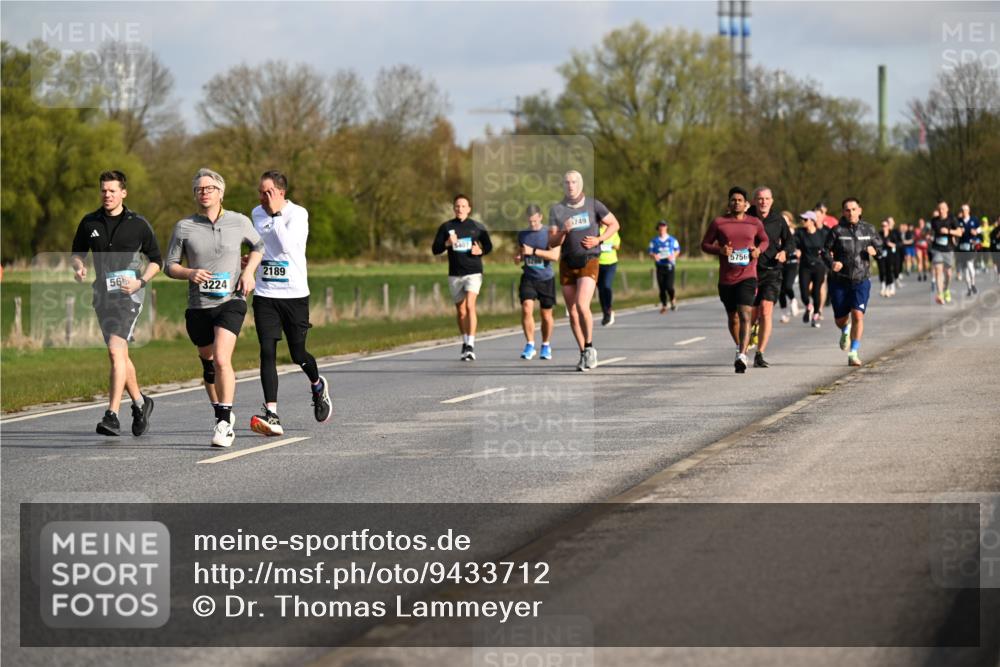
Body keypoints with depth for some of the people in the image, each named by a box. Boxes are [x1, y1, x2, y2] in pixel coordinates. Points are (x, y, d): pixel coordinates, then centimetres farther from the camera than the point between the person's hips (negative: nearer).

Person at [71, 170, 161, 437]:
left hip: (129, 295, -5)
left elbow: (156, 260, 5)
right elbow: (77, 253, 17)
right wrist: (78, 267, -6)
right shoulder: (89, 223, 7)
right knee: (118, 355, 14)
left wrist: (140, 282, -11)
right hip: (103, 295, 5)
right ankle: (140, 403, 35)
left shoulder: (138, 224, -2)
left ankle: (112, 415, -23)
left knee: (116, 350, -19)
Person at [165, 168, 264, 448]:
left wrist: (249, 272, 3)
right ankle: (221, 416, 34)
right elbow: (169, 266, 6)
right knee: (208, 362, 13)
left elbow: (258, 246, 20)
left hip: (230, 301, -3)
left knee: (221, 360, -20)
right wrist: (190, 273, -14)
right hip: (198, 306, 3)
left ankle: (225, 423, -17)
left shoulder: (239, 222, 1)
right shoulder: (184, 227, 1)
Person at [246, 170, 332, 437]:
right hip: (265, 294, 4)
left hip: (294, 294, -3)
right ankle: (272, 415, -18)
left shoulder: (298, 214, -9)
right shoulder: (257, 213, 9)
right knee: (267, 352, -12)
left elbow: (286, 245, -23)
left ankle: (318, 385, 42)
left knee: (298, 354, 6)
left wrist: (276, 213, -19)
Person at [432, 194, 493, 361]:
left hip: (473, 273, -3)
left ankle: (471, 346, -22)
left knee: (470, 306, -19)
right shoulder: (446, 227, 5)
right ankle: (465, 342, 28)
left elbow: (488, 245, 13)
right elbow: (435, 249, 3)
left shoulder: (477, 227, 2)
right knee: (460, 310, 10)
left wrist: (481, 251, -9)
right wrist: (447, 243, -16)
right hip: (455, 275, 3)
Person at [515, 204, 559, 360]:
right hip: (528, 278, 2)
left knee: (547, 315, 6)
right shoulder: (522, 235, 9)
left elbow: (555, 256, -17)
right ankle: (530, 345, -9)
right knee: (526, 309, -17)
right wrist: (518, 258, 0)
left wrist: (533, 251, -22)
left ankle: (546, 346, 25)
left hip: (546, 279, -2)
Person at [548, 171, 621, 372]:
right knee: (572, 312, 5)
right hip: (567, 263, 3)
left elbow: (614, 224, 10)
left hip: (589, 261, -3)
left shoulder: (593, 205, 0)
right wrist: (563, 232, -18)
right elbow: (552, 243, 2)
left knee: (582, 306, -21)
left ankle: (589, 347, -4)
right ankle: (584, 354, 18)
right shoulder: (556, 210, 5)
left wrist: (598, 239, -6)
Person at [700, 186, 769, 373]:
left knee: (745, 316, -18)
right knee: (732, 317, 16)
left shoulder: (755, 223, 4)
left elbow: (764, 240, 21)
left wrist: (758, 249, -2)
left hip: (747, 276, -2)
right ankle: (739, 346, 43)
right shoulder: (718, 223, 1)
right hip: (726, 279, 2)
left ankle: (742, 355, -26)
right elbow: (705, 244, 6)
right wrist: (720, 250, -14)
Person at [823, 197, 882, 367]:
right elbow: (825, 251, -4)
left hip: (861, 280, 0)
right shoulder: (837, 231, -4)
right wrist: (831, 263, -24)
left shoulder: (868, 230, 4)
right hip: (839, 281, 0)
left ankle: (854, 353, -11)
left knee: (858, 315, -16)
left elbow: (879, 245, 18)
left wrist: (874, 250, -6)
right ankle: (845, 331, 47)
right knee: (840, 320, 8)